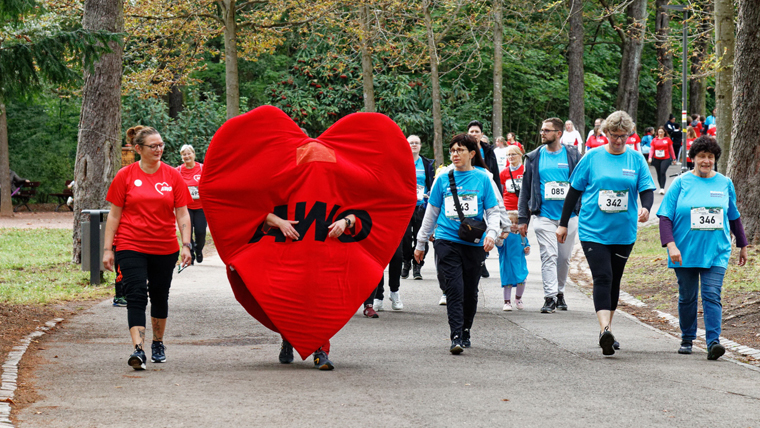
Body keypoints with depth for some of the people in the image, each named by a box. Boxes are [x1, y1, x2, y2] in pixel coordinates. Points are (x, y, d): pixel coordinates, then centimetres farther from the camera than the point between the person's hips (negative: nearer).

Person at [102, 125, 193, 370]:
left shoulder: (172, 176, 2)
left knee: (160, 296, 13)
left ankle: (158, 343, 32)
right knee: (136, 296, -14)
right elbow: (114, 215, 2)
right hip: (131, 247, -2)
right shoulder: (125, 176, -1)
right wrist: (108, 248, -2)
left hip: (165, 248, 2)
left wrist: (186, 245, -7)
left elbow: (182, 214, 4)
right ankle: (138, 349, -22)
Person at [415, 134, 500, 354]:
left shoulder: (482, 179, 4)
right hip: (447, 240, -1)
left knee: (470, 289, 7)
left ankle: (465, 331, 26)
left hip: (474, 243, 1)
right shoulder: (443, 179, 7)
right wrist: (421, 243, 17)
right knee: (454, 287, -13)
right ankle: (456, 336, -16)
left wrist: (491, 233, -11)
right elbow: (432, 212, 15)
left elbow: (493, 211, 8)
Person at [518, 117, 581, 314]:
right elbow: (526, 189, 10)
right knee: (549, 256, -10)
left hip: (569, 216, 1)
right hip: (544, 216, 0)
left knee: (564, 257, 9)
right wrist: (523, 218, 6)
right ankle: (549, 297, -12)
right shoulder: (534, 158, 7)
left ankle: (560, 292, 25)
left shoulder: (573, 156, 5)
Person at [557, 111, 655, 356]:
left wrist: (646, 207, -20)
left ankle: (606, 332, 23)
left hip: (623, 233, 3)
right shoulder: (593, 158, 1)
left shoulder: (636, 160, 5)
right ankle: (605, 329, -27)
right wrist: (563, 223, 7)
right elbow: (574, 191, 7)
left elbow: (647, 189, 3)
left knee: (614, 281, 11)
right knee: (602, 278, -16)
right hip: (593, 230, -3)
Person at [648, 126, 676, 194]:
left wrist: (674, 158, 12)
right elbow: (652, 149, 5)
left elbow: (671, 149, 11)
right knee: (659, 173, 7)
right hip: (657, 159, 3)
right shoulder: (654, 140, 7)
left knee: (663, 172, -17)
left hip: (666, 159, -3)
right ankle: (661, 188, 18)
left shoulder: (667, 140, 5)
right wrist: (650, 157, -9)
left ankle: (662, 188, -18)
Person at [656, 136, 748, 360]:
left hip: (716, 252, 0)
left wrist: (742, 245, 24)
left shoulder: (725, 183, 8)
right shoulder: (681, 183, 0)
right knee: (687, 297, 8)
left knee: (712, 295, -12)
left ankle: (713, 342, -18)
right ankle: (687, 339, 25)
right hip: (685, 252, 0)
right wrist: (671, 244, -16)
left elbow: (734, 217, 20)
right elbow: (665, 216, -4)